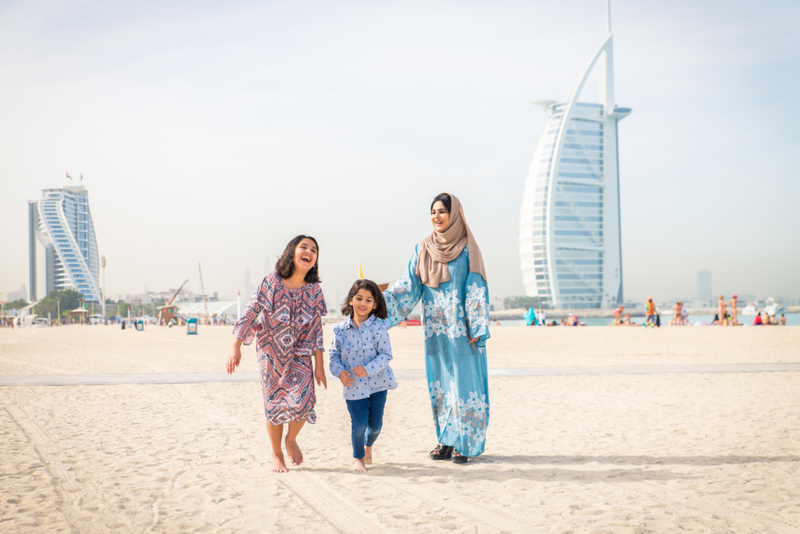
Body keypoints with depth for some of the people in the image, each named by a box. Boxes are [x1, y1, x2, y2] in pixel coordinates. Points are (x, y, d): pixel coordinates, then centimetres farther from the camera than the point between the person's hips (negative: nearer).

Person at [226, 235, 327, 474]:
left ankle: (291, 439, 17)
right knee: (274, 405, 5)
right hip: (270, 353, -1)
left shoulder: (314, 290, -7)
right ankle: (277, 455, 25)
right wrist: (235, 347, -18)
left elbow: (316, 330, -1)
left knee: (302, 401, -14)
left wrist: (319, 366, -1)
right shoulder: (271, 282, -14)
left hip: (299, 355, 1)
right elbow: (249, 313, -12)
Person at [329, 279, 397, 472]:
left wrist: (367, 369, -23)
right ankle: (357, 457, 23)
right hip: (353, 386, 0)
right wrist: (339, 371, -11)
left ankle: (368, 446, 43)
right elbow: (333, 354, 6)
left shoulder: (379, 328, -11)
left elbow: (385, 354, -12)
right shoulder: (341, 329, -3)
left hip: (377, 383, 0)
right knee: (359, 424, -4)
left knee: (375, 424, 8)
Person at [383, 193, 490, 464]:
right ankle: (446, 441, 17)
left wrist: (477, 329, -11)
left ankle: (466, 442, 6)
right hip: (435, 330, 5)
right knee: (440, 384, 9)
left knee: (464, 382, -2)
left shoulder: (467, 249, -4)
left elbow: (477, 290, -6)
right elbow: (408, 286, 5)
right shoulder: (423, 249, 8)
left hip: (461, 329, -4)